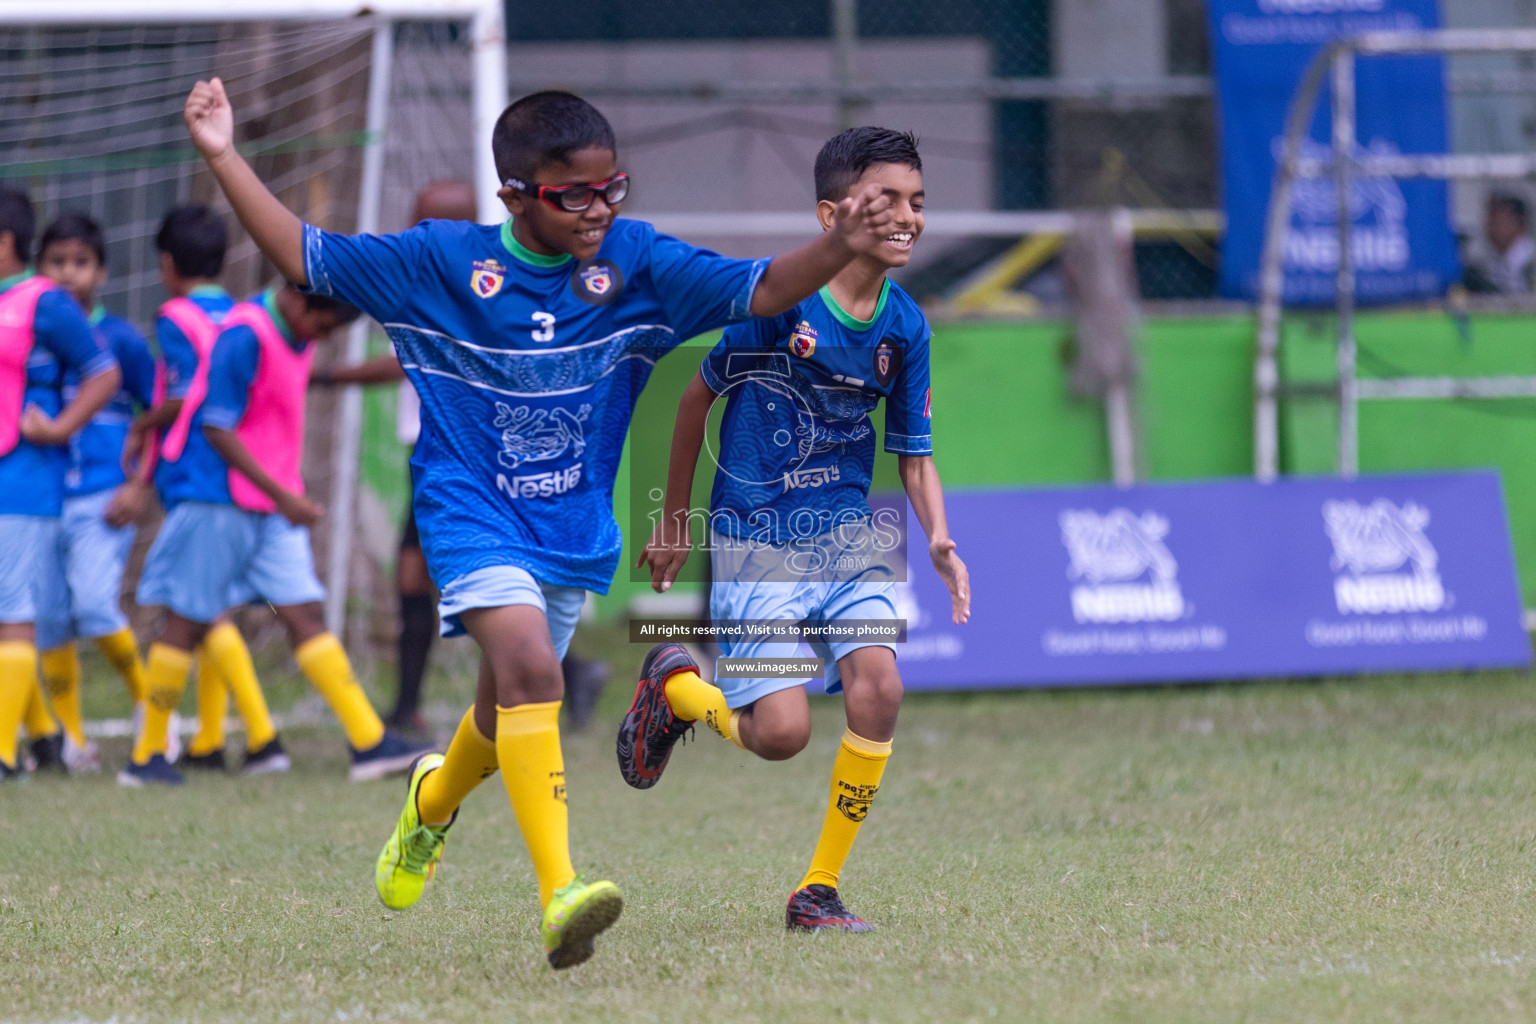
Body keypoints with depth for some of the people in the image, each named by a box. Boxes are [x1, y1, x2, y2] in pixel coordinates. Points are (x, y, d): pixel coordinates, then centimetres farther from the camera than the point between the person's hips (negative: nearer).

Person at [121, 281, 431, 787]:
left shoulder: (298, 335, 8)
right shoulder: (245, 336, -19)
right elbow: (216, 428, -20)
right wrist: (282, 495, -21)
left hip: (276, 511, 7)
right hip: (220, 503, -7)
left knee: (305, 615, 1)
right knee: (188, 621, 2)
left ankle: (370, 741, -6)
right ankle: (146, 755, 12)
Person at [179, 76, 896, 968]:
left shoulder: (635, 260, -6)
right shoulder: (441, 260, -9)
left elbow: (757, 292, -10)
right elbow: (308, 258, -4)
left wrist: (839, 249, -27)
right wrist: (227, 161, -12)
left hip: (575, 526, 4)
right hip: (471, 511, -4)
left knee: (509, 711, 19)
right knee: (530, 666, -27)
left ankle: (434, 801, 55)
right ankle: (561, 896, -34)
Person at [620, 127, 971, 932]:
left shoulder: (905, 327, 0)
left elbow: (914, 454, 9)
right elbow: (698, 397, 0)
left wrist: (938, 538, -11)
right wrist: (673, 522, 7)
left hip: (846, 531, 4)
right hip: (754, 538, -4)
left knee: (878, 686, -17)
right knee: (782, 732, -12)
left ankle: (820, 890, -1)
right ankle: (673, 685, 24)